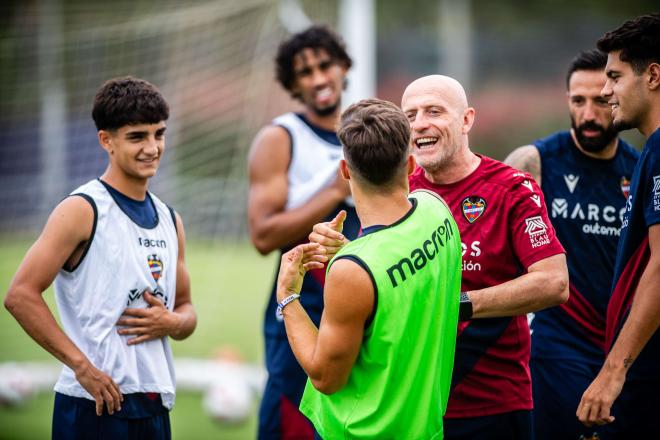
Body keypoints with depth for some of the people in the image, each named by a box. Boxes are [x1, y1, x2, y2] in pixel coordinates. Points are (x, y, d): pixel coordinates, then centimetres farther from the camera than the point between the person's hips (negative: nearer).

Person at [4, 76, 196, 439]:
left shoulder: (169, 220, 14)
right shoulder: (83, 211, -7)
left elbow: (186, 311, 22)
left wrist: (172, 322, -2)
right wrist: (81, 365, -18)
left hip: (155, 406, 7)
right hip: (95, 405, -7)